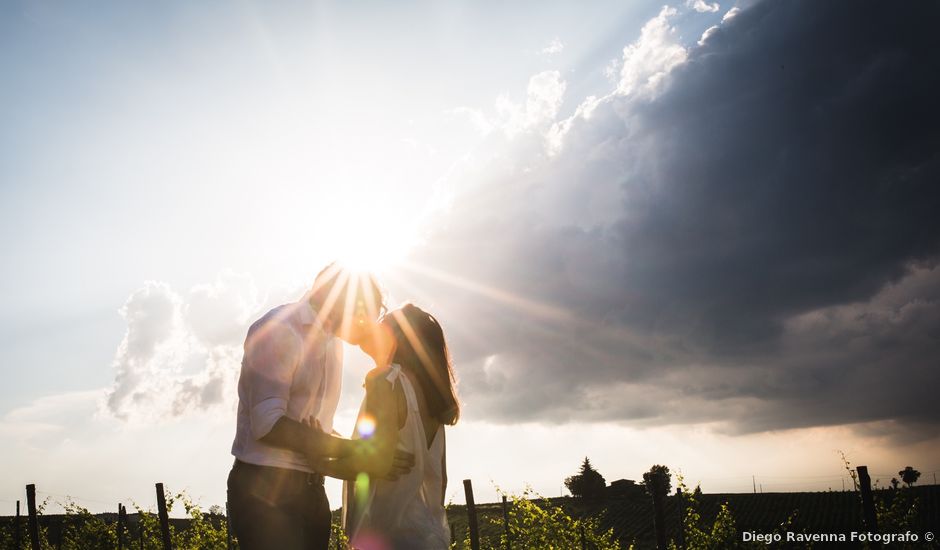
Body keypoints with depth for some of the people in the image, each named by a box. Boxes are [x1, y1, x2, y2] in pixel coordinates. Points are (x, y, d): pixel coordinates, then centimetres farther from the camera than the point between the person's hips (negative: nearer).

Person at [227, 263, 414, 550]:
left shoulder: (333, 342, 16)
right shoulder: (279, 328, -11)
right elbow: (266, 424, -20)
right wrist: (352, 450, -22)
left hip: (310, 490, 8)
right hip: (265, 487, -8)